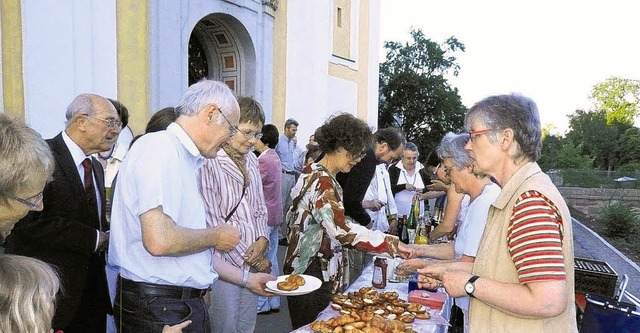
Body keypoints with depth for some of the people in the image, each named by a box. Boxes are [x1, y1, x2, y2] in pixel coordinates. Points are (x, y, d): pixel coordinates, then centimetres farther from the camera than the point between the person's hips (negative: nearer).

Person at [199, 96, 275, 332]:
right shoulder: (209, 162, -15)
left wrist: (262, 240, -4)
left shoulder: (250, 160, 9)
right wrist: (249, 258, -11)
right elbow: (213, 222, -16)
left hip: (252, 264, 7)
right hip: (223, 265, -7)